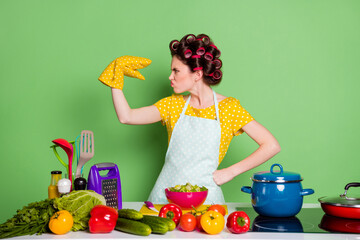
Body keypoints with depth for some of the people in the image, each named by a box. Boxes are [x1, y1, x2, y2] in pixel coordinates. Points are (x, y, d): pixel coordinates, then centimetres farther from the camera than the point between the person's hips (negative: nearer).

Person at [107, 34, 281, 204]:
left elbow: (272, 146, -5)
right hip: (165, 196, 2)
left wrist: (230, 172, -6)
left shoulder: (228, 108, -2)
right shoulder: (173, 104, 10)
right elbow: (126, 117, 1)